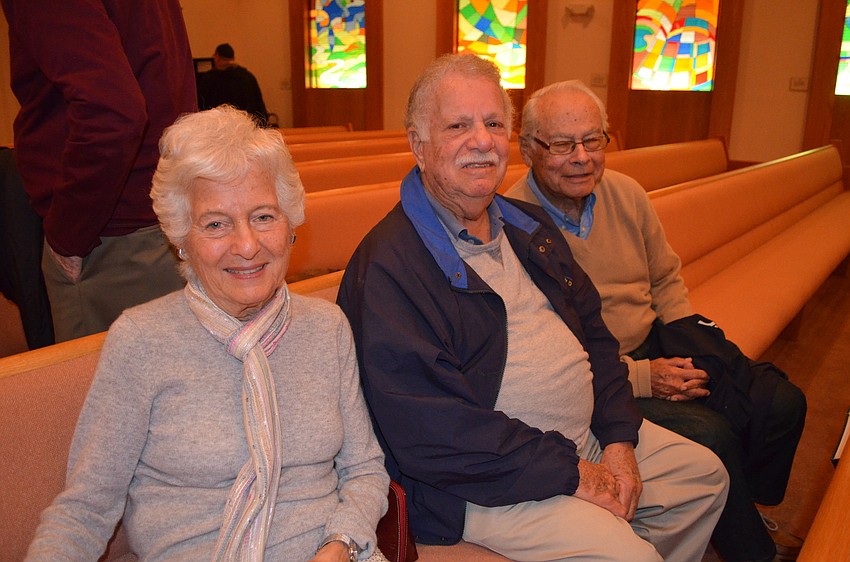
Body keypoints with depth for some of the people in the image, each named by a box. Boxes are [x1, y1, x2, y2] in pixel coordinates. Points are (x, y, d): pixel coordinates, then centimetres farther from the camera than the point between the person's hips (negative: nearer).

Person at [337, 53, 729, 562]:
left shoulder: (530, 227, 9)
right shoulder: (388, 264, -20)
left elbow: (592, 333, 12)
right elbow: (426, 430, -25)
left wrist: (619, 439, -1)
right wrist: (569, 472, -20)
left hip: (590, 437, 9)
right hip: (488, 481, -8)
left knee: (705, 474, 16)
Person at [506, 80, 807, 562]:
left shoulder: (626, 193, 3)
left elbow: (666, 279, 15)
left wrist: (688, 342, -2)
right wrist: (641, 376, -20)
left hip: (655, 349, 7)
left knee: (782, 403, -4)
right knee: (709, 433, -24)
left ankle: (741, 523, 25)